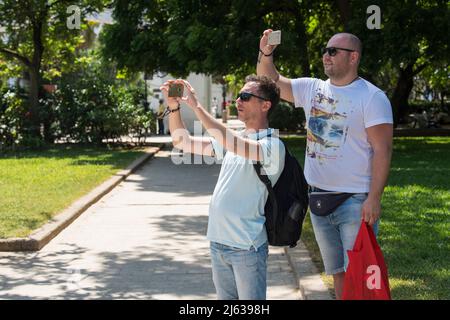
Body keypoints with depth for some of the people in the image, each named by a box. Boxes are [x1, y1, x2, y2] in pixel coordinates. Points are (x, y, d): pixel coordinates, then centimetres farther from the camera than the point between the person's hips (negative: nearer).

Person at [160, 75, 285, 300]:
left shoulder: (272, 145, -13)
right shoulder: (233, 139, 11)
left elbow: (230, 143, -30)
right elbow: (183, 142, 12)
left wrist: (196, 105, -25)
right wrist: (173, 107, -3)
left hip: (247, 247, -7)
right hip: (218, 241, 7)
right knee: (225, 297, 16)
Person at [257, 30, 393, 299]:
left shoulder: (372, 97, -10)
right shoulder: (312, 88, 7)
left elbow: (382, 150, -14)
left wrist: (374, 198, -20)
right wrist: (266, 53, -10)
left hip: (356, 202, -6)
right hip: (319, 197, 6)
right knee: (337, 271, 16)